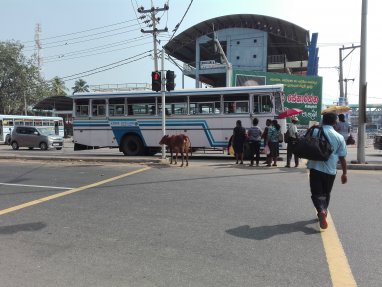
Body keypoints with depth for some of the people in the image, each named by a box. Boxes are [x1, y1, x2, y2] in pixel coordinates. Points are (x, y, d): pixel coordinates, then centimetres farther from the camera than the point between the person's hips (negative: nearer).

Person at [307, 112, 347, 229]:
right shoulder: (339, 137, -1)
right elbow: (342, 157, 1)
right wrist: (344, 173, 10)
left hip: (315, 168, -1)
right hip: (330, 170, 2)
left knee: (317, 193, 0)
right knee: (326, 193, 20)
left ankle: (321, 211, -25)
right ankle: (323, 212, 34)